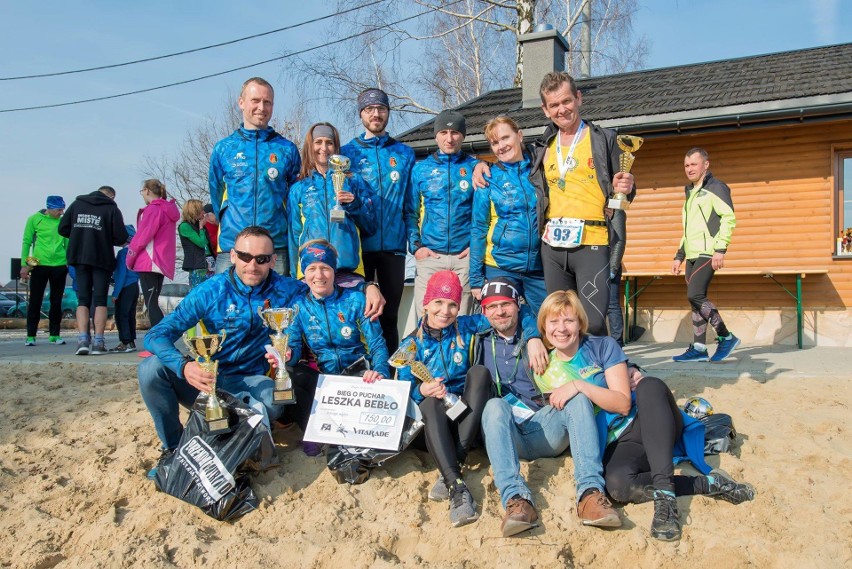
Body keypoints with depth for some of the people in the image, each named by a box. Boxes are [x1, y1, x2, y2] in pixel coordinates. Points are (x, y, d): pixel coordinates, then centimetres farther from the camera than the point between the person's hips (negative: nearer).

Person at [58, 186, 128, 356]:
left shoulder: (77, 204, 8)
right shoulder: (112, 208, -3)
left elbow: (63, 229, 6)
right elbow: (121, 237, -9)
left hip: (79, 257, 3)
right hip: (102, 258, -3)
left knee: (83, 299, 8)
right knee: (100, 300, 4)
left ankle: (82, 340, -5)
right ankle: (98, 342, -1)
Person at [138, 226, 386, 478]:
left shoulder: (284, 290, -2)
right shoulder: (211, 291, -9)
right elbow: (158, 334, -12)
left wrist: (368, 286, -13)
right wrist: (184, 367, -33)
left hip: (248, 384, 0)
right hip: (204, 381, 0)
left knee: (274, 400, -34)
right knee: (152, 368, -26)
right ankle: (173, 446, -3)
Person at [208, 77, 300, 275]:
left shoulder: (287, 149, 7)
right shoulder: (223, 149, 8)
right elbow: (216, 195, 18)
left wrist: (283, 228, 11)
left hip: (277, 250, 0)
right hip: (231, 247, 0)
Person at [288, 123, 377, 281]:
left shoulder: (354, 182, 15)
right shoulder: (299, 188, 16)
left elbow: (370, 227, 13)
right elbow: (295, 234, 18)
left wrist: (354, 205, -5)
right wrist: (294, 274, 13)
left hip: (348, 267, 0)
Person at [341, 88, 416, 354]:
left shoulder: (404, 153, 10)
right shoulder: (347, 152, 6)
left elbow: (411, 203, 8)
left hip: (393, 245, 1)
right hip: (359, 246, -1)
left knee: (390, 315, 8)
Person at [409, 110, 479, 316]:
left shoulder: (475, 168, 8)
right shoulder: (420, 169, 11)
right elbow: (410, 212, 12)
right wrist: (415, 246, 0)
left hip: (465, 256, 0)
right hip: (429, 255, 1)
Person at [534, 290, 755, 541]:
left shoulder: (603, 346, 1)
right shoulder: (545, 371, 8)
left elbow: (623, 403, -7)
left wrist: (580, 385, -20)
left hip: (645, 425, 0)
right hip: (616, 444, 0)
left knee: (650, 386, -34)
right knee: (616, 483, -36)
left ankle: (664, 492, -41)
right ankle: (707, 483, -23)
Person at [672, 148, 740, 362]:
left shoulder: (715, 187, -3)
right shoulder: (690, 193, 23)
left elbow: (729, 218, -14)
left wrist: (720, 248, -21)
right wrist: (679, 256, 23)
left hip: (707, 253, -8)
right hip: (693, 255, 8)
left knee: (695, 296, -17)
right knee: (696, 299, 5)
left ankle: (726, 337, -5)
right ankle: (699, 348, 8)